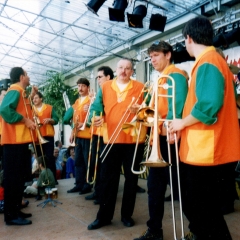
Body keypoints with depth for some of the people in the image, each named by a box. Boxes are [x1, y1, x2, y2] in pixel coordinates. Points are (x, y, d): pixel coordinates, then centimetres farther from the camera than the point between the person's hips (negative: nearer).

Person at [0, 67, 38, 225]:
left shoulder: (20, 93, 19)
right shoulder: (15, 91, -11)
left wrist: (31, 96, 16)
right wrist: (25, 120, -19)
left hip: (20, 141, 10)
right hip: (15, 141, -10)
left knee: (19, 177, 14)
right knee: (13, 177, -5)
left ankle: (15, 211, 23)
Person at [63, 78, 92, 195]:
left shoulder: (91, 100, -6)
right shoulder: (77, 102, 18)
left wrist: (85, 123, -25)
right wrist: (73, 132, 19)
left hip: (87, 135, -8)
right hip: (78, 136, 8)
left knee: (88, 161, 0)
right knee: (78, 161, 11)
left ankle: (88, 185, 10)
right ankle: (79, 184, 20)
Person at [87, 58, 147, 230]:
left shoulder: (141, 88, 5)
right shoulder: (105, 87, 10)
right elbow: (96, 106, 4)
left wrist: (139, 110, -19)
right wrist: (95, 117, -17)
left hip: (134, 139, -1)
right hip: (111, 139, 2)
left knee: (131, 178, 9)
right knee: (108, 178, 7)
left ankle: (127, 214, 25)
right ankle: (104, 216, 20)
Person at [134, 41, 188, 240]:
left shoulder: (175, 75, -7)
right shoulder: (161, 79, 21)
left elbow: (177, 105, -20)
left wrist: (168, 127, -29)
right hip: (160, 138, 10)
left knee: (178, 187, 0)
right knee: (155, 185, 13)